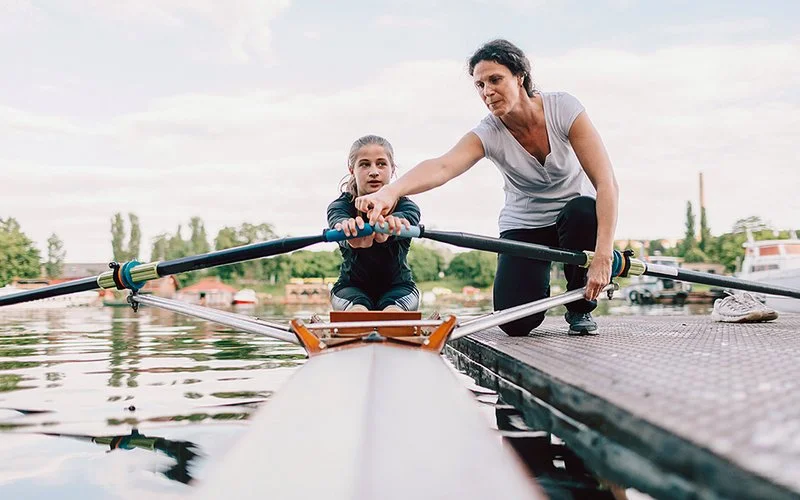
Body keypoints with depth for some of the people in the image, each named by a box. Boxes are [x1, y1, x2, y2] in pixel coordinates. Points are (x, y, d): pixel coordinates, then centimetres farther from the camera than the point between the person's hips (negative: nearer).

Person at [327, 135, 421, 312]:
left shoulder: (406, 206, -14)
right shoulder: (339, 205, -14)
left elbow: (406, 219, -41)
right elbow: (337, 219, -40)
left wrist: (389, 225, -69)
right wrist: (347, 226, -69)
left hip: (398, 286, 0)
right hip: (351, 287, 0)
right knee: (358, 312, -34)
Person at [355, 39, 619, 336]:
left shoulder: (563, 109, -21)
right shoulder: (488, 134, -18)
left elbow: (606, 182, -26)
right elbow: (442, 166, -40)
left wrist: (603, 256, -38)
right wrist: (391, 191, -62)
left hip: (577, 214, 0)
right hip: (523, 226, 0)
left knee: (583, 211, -38)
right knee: (516, 322, -21)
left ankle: (581, 307, -9)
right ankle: (538, 286, 18)